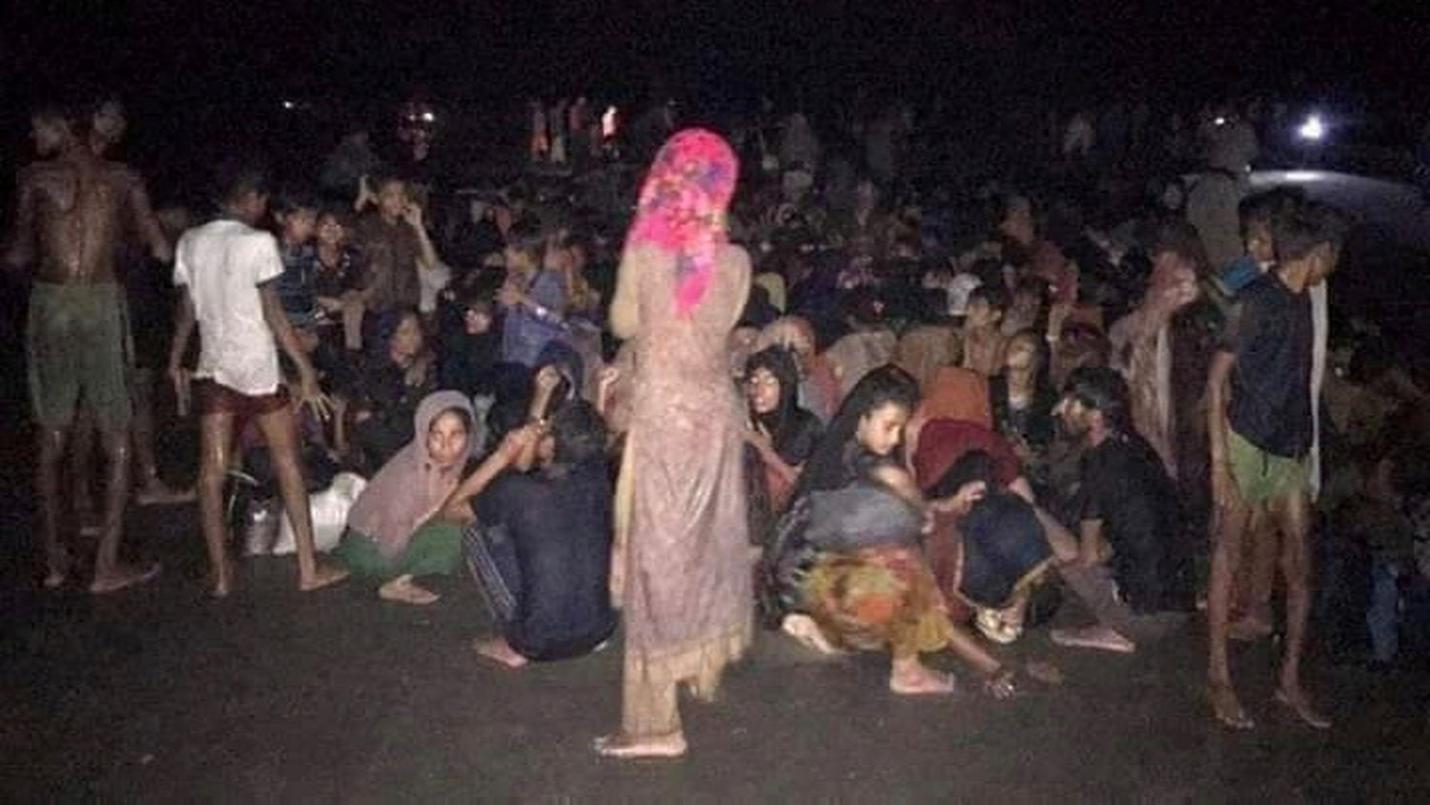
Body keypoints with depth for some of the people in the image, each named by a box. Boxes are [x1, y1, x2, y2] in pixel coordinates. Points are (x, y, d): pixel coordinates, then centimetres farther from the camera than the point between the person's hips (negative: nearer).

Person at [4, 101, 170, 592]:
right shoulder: (122, 179, 5)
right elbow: (160, 252, 4)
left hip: (49, 303, 1)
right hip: (101, 302, -1)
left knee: (51, 440, 12)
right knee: (117, 442, 6)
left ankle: (54, 560, 16)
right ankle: (106, 565, 2)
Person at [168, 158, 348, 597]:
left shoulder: (190, 242, 5)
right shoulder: (258, 243, -11)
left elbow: (186, 311, 9)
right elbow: (273, 316, -13)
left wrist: (176, 363, 20)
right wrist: (306, 371, -9)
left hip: (212, 369, 5)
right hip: (258, 369, -5)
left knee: (212, 471, 4)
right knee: (288, 464, 5)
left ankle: (220, 574, 7)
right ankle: (309, 568, 8)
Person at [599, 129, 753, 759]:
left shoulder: (644, 251, -12)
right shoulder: (735, 261, -3)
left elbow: (624, 324, 2)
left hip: (662, 409, -4)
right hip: (716, 408, 4)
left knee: (658, 547, 0)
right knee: (709, 537, 20)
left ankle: (655, 720, 2)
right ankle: (705, 664, 38)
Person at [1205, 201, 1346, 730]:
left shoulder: (1302, 302, 11)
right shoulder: (1256, 300, -12)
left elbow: (1298, 381, 14)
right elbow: (1218, 378, -13)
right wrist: (1219, 461, -17)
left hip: (1289, 449, 8)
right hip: (1246, 443, -8)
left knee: (1299, 562, 7)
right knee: (1229, 555, 1)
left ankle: (1290, 681, 17)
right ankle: (1219, 676, 10)